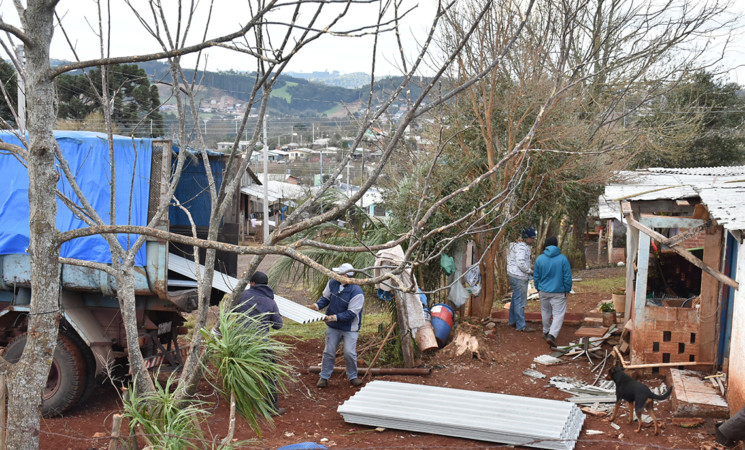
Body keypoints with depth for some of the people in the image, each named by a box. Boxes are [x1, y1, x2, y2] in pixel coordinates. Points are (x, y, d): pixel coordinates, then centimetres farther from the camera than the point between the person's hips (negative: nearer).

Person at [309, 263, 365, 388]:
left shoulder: (357, 292, -26)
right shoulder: (332, 283, -9)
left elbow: (351, 313, -24)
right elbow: (325, 298, 6)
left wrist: (335, 317, -32)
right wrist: (317, 305, -13)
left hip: (349, 328, -4)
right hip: (333, 326, 5)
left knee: (349, 353, -4)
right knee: (329, 352, 9)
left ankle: (353, 377, 19)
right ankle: (324, 377, 21)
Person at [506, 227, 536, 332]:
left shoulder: (518, 245, 16)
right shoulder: (521, 247, -17)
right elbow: (521, 263, -26)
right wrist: (530, 271, -13)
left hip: (514, 275, 11)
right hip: (519, 277, -11)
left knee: (515, 299, 19)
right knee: (520, 301, -7)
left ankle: (512, 321, 29)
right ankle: (521, 325, -3)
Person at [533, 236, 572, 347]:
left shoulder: (539, 259, -3)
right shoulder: (563, 259, -11)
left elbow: (536, 276, 4)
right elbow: (567, 277, -7)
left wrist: (538, 289, 18)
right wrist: (567, 290, 5)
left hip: (543, 291, 3)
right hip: (558, 292, -3)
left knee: (545, 312, 21)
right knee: (558, 314, 0)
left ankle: (546, 333, 34)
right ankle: (552, 335, -15)